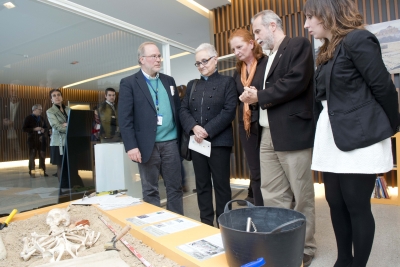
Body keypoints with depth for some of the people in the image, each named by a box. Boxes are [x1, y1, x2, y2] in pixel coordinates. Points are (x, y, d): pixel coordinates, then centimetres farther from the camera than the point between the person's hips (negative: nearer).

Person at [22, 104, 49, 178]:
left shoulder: (42, 118, 11)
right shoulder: (28, 118, -1)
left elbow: (46, 127, 18)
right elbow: (24, 128, -7)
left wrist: (44, 130, -4)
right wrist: (34, 129, -17)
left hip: (42, 139, 4)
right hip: (32, 139, -4)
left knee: (42, 156, 5)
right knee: (32, 156, 0)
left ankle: (42, 171, 13)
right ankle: (32, 172, 5)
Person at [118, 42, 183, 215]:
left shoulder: (169, 81, 14)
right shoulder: (129, 83, 0)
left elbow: (178, 109, 13)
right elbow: (124, 118, -7)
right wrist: (131, 146, -14)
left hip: (171, 143, 4)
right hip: (147, 145, -4)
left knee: (175, 187, 11)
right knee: (150, 191, 8)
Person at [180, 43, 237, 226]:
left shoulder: (227, 82, 4)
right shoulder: (192, 85, 17)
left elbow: (229, 111, -9)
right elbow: (183, 110, 8)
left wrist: (208, 130, -16)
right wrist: (194, 127, -12)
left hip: (219, 141, -4)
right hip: (197, 142, 5)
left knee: (221, 184, 3)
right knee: (202, 185, 10)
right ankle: (206, 223, 22)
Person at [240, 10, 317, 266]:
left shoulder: (299, 45, -2)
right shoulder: (269, 59, 23)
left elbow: (296, 81, -18)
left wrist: (260, 96, -11)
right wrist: (254, 96, -2)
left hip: (293, 132, -8)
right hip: (268, 134, 8)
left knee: (301, 196, 4)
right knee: (273, 196, 10)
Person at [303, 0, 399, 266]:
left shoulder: (357, 39, -10)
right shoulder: (327, 51, 16)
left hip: (359, 138, -8)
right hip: (332, 138, 8)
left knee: (357, 206, 2)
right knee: (336, 203, 13)